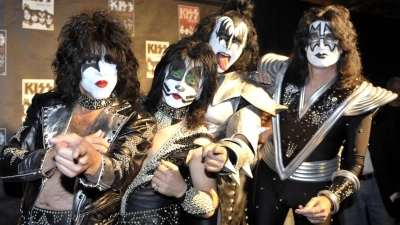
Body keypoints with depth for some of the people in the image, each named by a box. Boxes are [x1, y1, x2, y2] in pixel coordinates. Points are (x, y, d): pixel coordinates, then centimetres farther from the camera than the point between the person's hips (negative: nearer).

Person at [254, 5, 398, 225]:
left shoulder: (355, 96, -16)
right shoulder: (284, 72, -7)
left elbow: (354, 162, -15)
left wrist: (330, 198, -31)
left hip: (314, 188, -3)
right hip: (269, 175, 4)